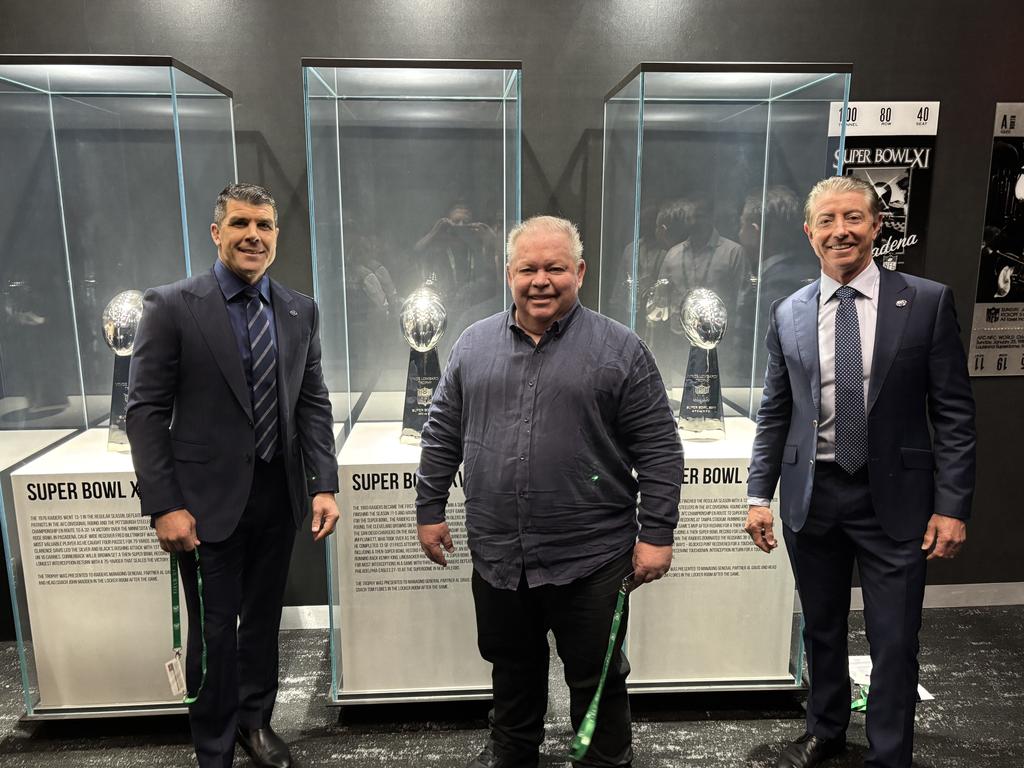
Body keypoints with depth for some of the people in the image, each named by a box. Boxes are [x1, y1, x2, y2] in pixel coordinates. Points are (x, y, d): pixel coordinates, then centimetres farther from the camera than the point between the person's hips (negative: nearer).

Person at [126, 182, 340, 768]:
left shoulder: (301, 311, 4)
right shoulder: (172, 306, -8)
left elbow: (313, 404, 5)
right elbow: (147, 410, -8)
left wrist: (324, 485, -4)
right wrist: (165, 506, -12)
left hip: (279, 497, 4)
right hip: (208, 500, -3)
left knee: (263, 619, 19)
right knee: (214, 631, 9)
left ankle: (256, 720, 41)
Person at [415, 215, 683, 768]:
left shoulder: (619, 348, -6)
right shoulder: (474, 344, 4)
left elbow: (658, 449, -6)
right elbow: (443, 433, 9)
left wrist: (656, 533, -9)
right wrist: (430, 509, 9)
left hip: (589, 557, -3)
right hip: (496, 556, 4)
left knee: (596, 677, 14)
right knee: (512, 669, 23)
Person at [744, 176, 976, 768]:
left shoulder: (928, 302, -4)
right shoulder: (788, 314, 3)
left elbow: (953, 412, -4)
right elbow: (774, 414, 6)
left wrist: (952, 505, -9)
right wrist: (760, 494, 2)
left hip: (894, 497, -2)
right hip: (812, 495, 3)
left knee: (895, 641, 7)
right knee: (822, 629, 18)